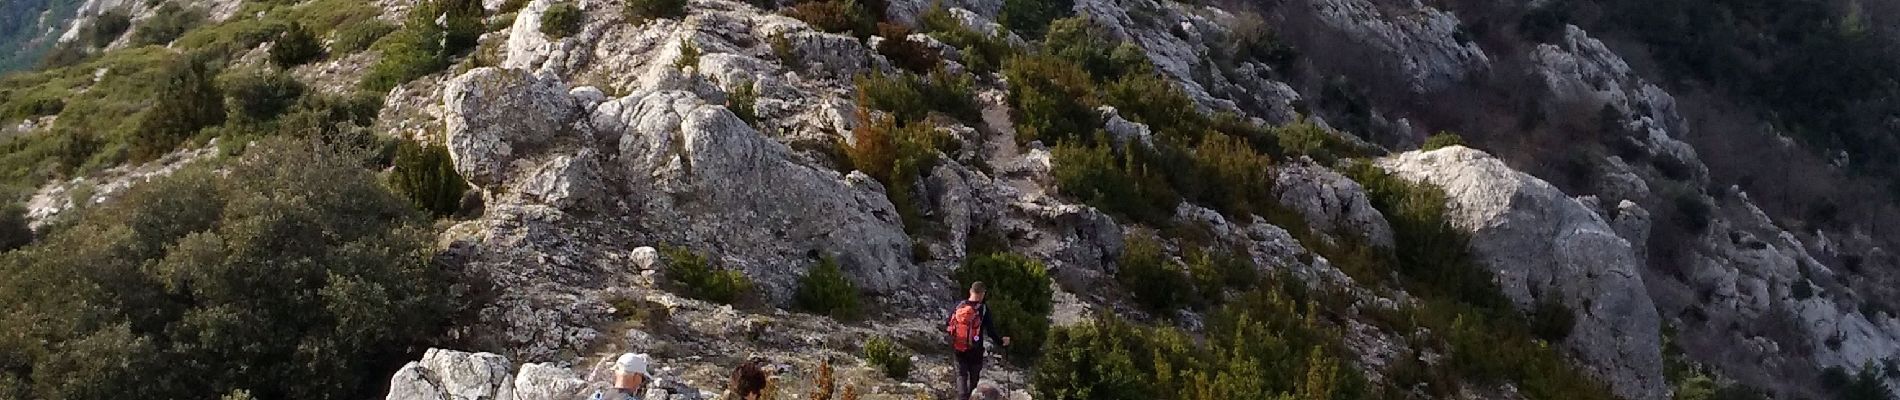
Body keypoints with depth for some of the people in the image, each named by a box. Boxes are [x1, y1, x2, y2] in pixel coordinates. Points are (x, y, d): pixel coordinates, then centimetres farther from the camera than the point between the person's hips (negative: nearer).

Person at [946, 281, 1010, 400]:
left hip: (957, 349, 2)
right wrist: (1001, 341, 1)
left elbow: (947, 326, 2)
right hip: (975, 351, -2)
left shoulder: (959, 305, -4)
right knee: (974, 377, 18)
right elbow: (991, 331, -13)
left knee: (961, 374, 13)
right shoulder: (983, 309, -13)